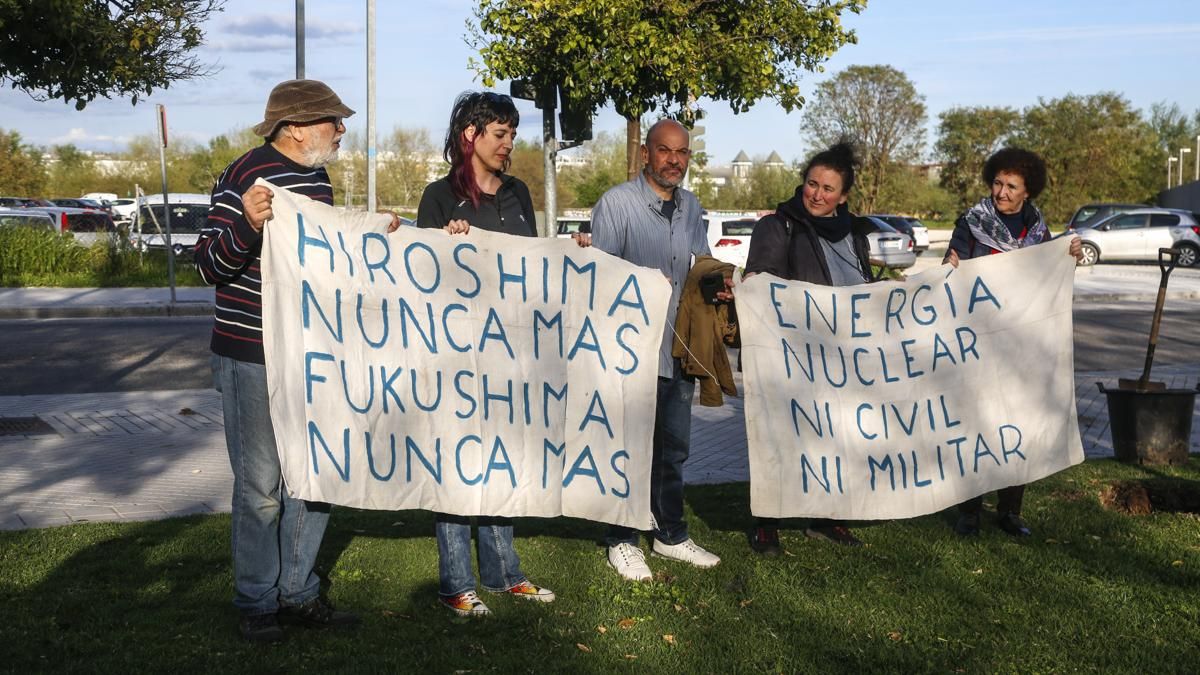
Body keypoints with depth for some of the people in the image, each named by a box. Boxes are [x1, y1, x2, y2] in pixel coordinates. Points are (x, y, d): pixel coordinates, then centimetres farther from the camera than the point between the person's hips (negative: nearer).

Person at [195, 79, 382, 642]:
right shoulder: (247, 175, -14)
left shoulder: (318, 177, 12)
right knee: (260, 487, 0)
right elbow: (208, 265, -15)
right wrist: (248, 224, -33)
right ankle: (256, 604, 17)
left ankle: (298, 594, 25)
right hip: (252, 359, -8)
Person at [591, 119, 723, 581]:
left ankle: (671, 534, 30)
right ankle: (622, 541, 17)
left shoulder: (691, 206, 12)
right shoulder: (616, 203, -9)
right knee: (631, 448, 3)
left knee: (674, 448, 16)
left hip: (681, 348, 6)